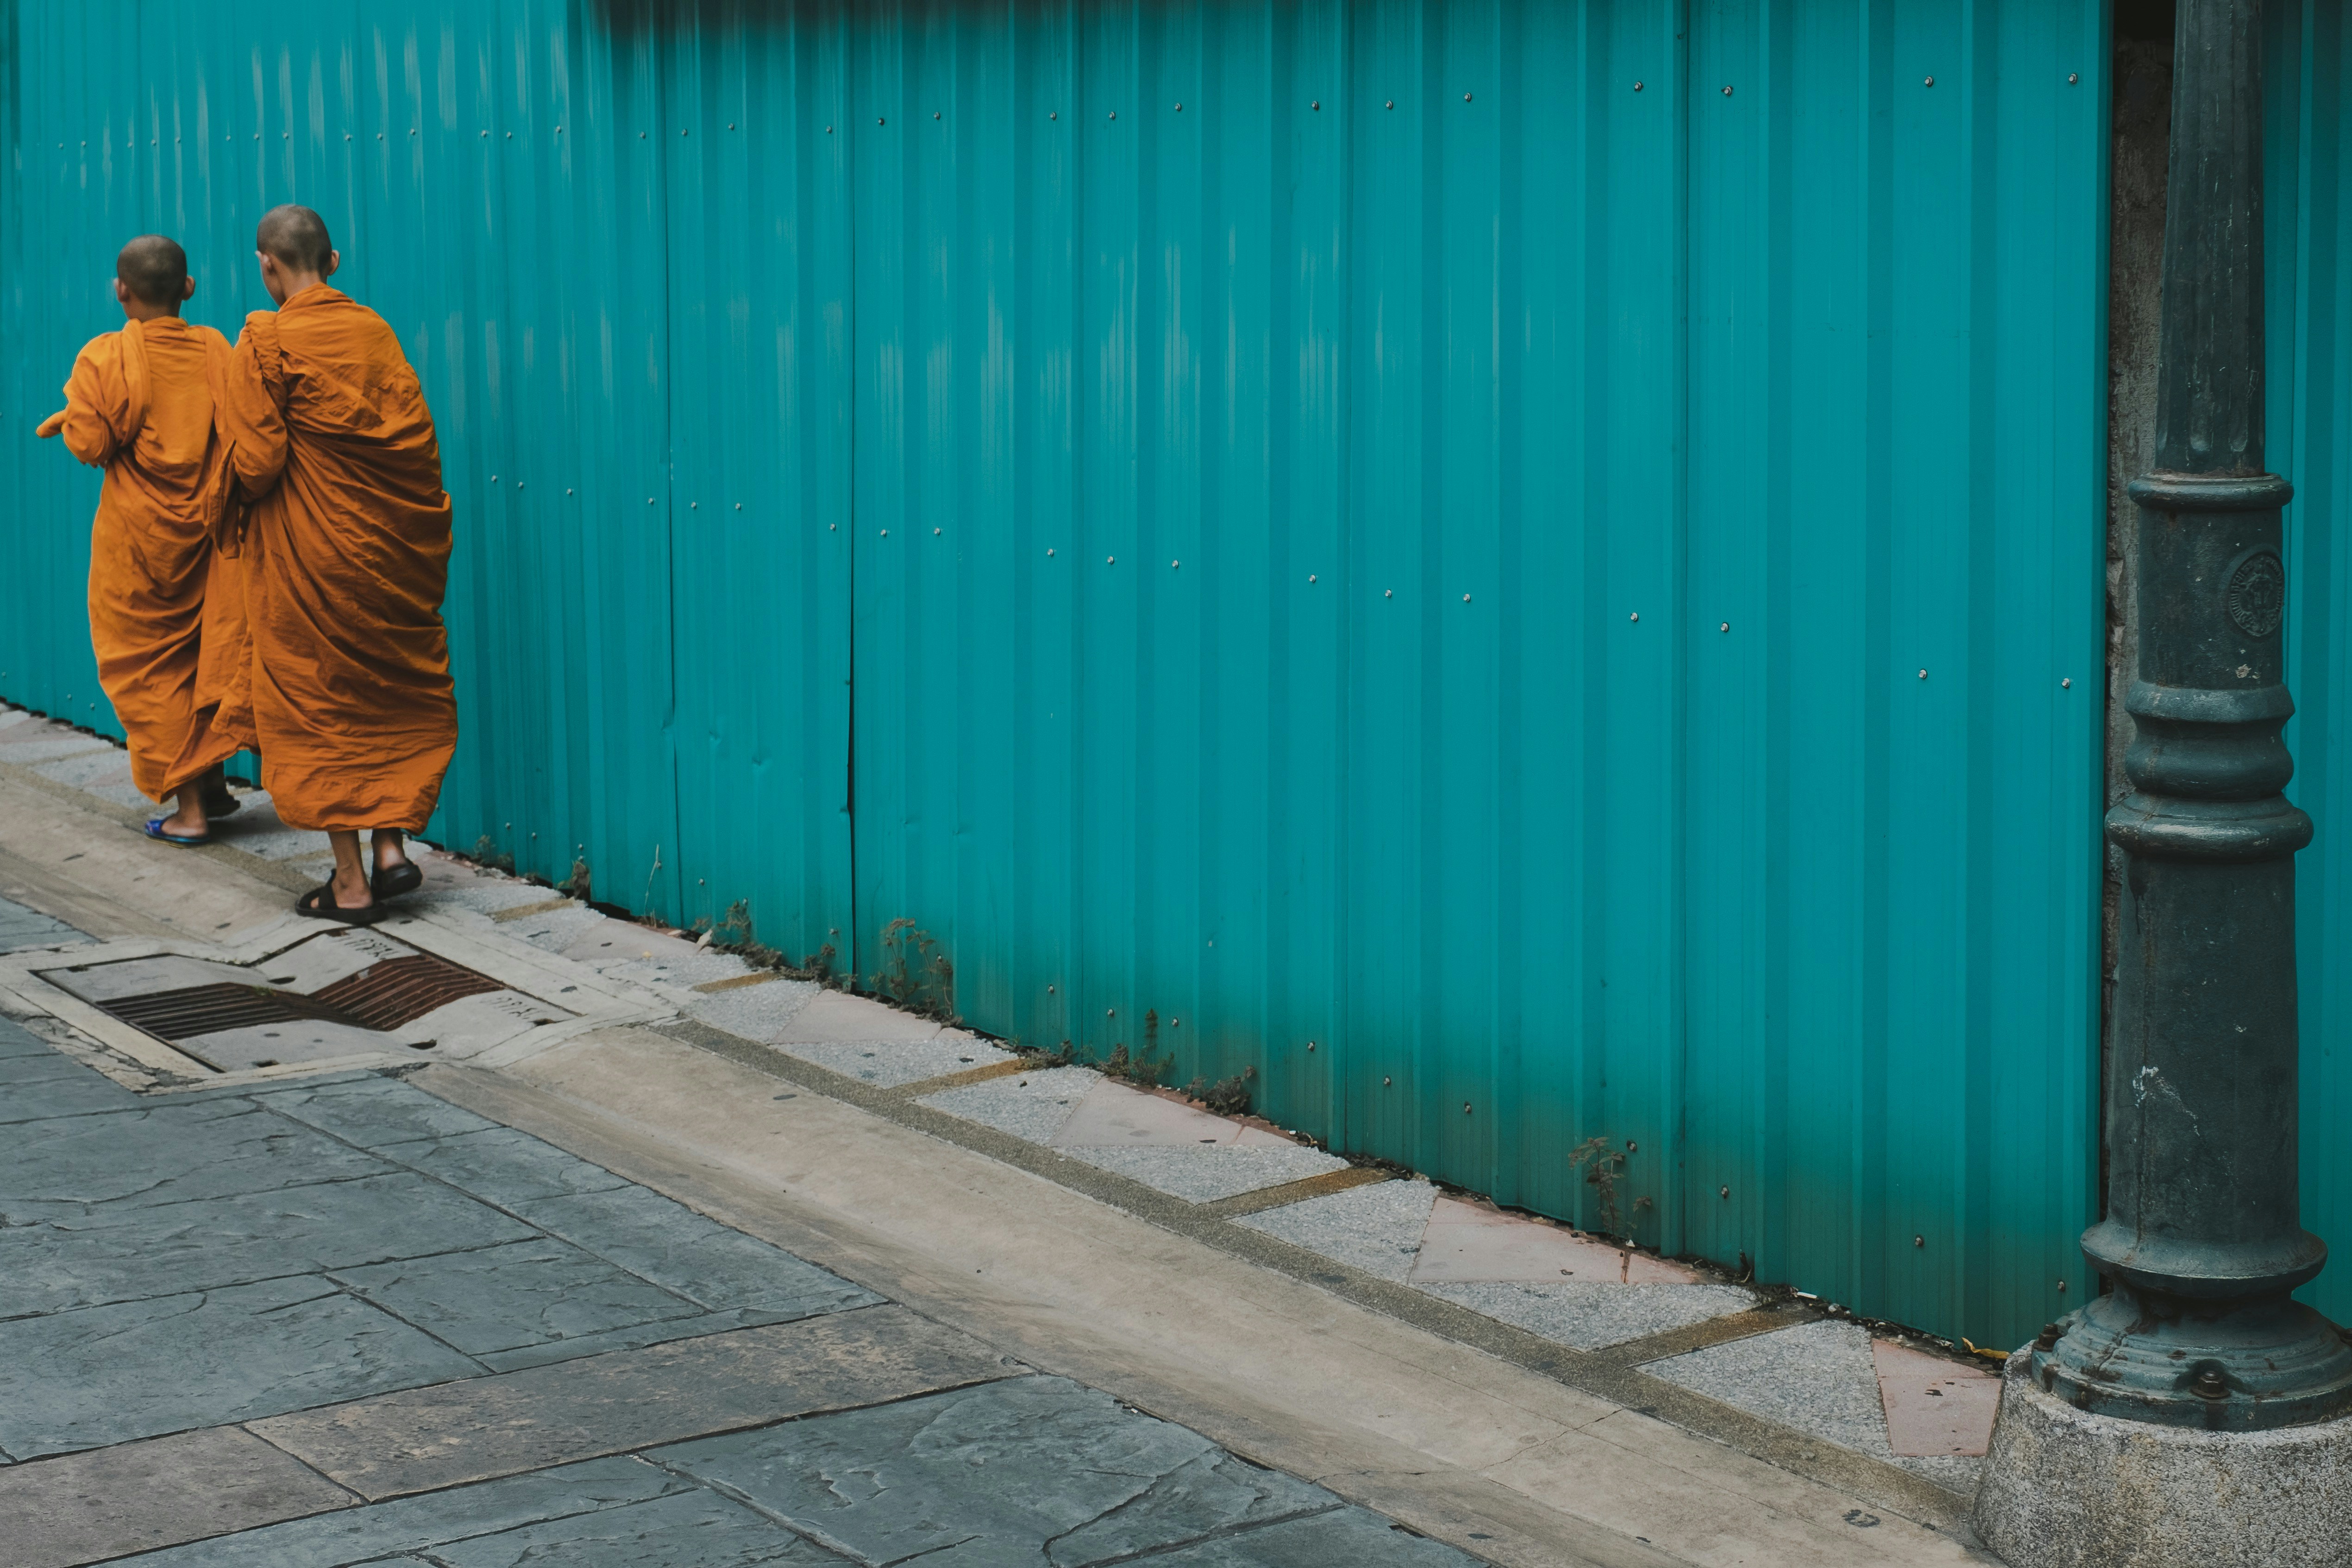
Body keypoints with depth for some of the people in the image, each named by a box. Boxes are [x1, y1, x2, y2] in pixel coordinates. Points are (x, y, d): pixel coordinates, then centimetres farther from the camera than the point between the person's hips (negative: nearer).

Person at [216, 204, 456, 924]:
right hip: (395, 542, 5)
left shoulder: (267, 341, -11)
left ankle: (350, 882, 5)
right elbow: (418, 437, 3)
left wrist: (252, 494, 9)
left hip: (313, 548, -4)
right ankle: (392, 842, 7)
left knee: (318, 700, 5)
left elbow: (255, 462, -12)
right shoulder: (376, 331, 3)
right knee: (394, 691, 17)